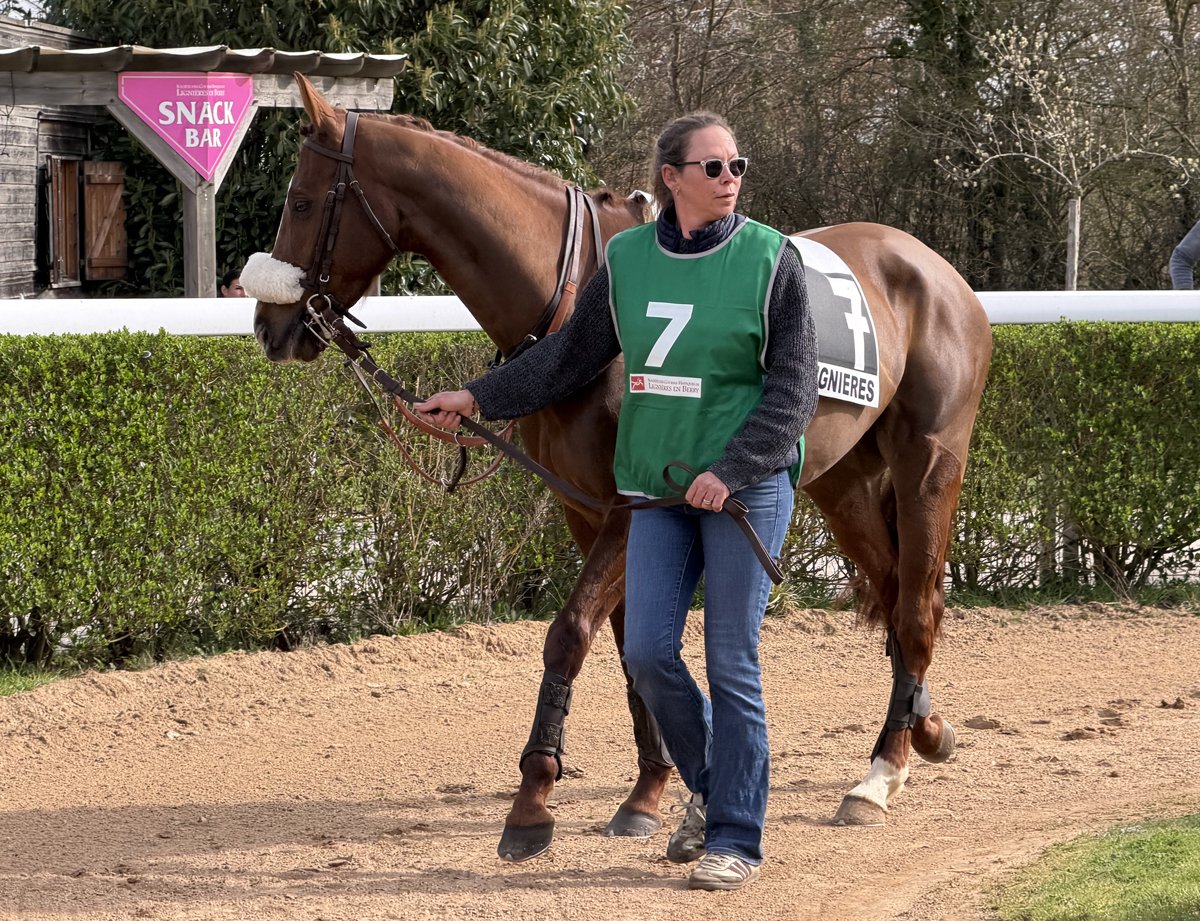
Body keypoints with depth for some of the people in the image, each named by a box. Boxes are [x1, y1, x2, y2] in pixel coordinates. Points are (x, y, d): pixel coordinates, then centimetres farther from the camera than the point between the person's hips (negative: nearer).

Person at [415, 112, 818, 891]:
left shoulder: (770, 260, -7)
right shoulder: (629, 260, 5)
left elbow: (795, 388, -10)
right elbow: (570, 357, 14)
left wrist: (730, 471, -20)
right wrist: (480, 399, 9)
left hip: (749, 485, -4)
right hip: (661, 489, 4)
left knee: (732, 663, -3)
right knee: (648, 652, 0)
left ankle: (737, 839, 7)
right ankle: (711, 789, 24)